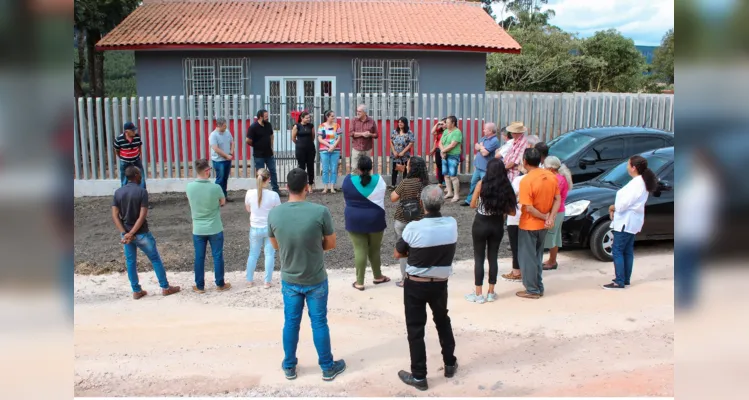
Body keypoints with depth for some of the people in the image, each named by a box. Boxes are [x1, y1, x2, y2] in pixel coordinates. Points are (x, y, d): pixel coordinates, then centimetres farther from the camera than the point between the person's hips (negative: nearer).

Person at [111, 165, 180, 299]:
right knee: (155, 259, 8)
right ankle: (165, 287, 15)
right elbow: (143, 216, -20)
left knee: (130, 262, 13)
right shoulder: (141, 191, -13)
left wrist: (124, 233, -8)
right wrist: (131, 233, -16)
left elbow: (115, 215, -3)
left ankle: (136, 291, 19)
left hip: (125, 233, 5)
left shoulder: (118, 192, 1)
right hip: (141, 233, -5)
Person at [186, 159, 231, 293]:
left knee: (199, 258, 13)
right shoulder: (215, 188, -19)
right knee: (217, 256, 12)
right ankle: (220, 284, 22)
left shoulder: (189, 187, -10)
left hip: (198, 229, 2)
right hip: (215, 229, -2)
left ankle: (200, 286, 22)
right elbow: (223, 202, -1)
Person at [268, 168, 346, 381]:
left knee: (290, 322, 17)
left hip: (289, 280, 2)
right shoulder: (320, 212, -21)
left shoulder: (274, 214, -12)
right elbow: (331, 244, -8)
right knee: (319, 323, 12)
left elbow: (276, 245, 3)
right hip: (316, 280, -2)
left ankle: (289, 366, 32)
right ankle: (328, 367, 27)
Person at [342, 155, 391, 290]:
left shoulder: (348, 180, -10)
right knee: (375, 249, 15)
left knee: (359, 250, 3)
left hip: (355, 221, -1)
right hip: (375, 220, 1)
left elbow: (346, 197, 3)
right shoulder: (378, 180, -9)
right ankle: (378, 276, 32)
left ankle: (359, 282, 7)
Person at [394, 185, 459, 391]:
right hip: (440, 283, 4)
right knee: (443, 322, 25)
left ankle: (419, 376, 16)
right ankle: (450, 364, 38)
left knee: (415, 329, 8)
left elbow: (397, 254, -6)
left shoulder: (414, 228, -22)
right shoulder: (452, 224, -10)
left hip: (415, 285, -4)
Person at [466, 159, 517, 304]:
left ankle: (478, 294, 10)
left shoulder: (481, 184, -11)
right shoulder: (506, 187, -5)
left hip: (481, 224, -3)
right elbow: (512, 212, -3)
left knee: (479, 258, 7)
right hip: (497, 225, 3)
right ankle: (491, 293, 21)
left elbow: (472, 205, -4)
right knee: (493, 257, 14)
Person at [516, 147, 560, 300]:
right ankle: (539, 287, 28)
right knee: (537, 257, 20)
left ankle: (532, 290, 15)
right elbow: (558, 199, 0)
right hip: (543, 225, 7)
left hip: (529, 226, -7)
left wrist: (544, 216, -10)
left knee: (527, 258, 7)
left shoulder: (526, 181, -23)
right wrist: (551, 217, -8)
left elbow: (528, 208, -23)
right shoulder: (551, 176, -2)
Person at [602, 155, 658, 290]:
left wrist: (613, 207, -4)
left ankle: (619, 282, -5)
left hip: (626, 222, -10)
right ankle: (626, 280, 21)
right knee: (627, 251, 14)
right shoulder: (642, 182, 12)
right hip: (631, 221, 10)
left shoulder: (636, 183, -21)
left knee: (617, 251, -6)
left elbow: (623, 204, -24)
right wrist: (615, 208, 1)